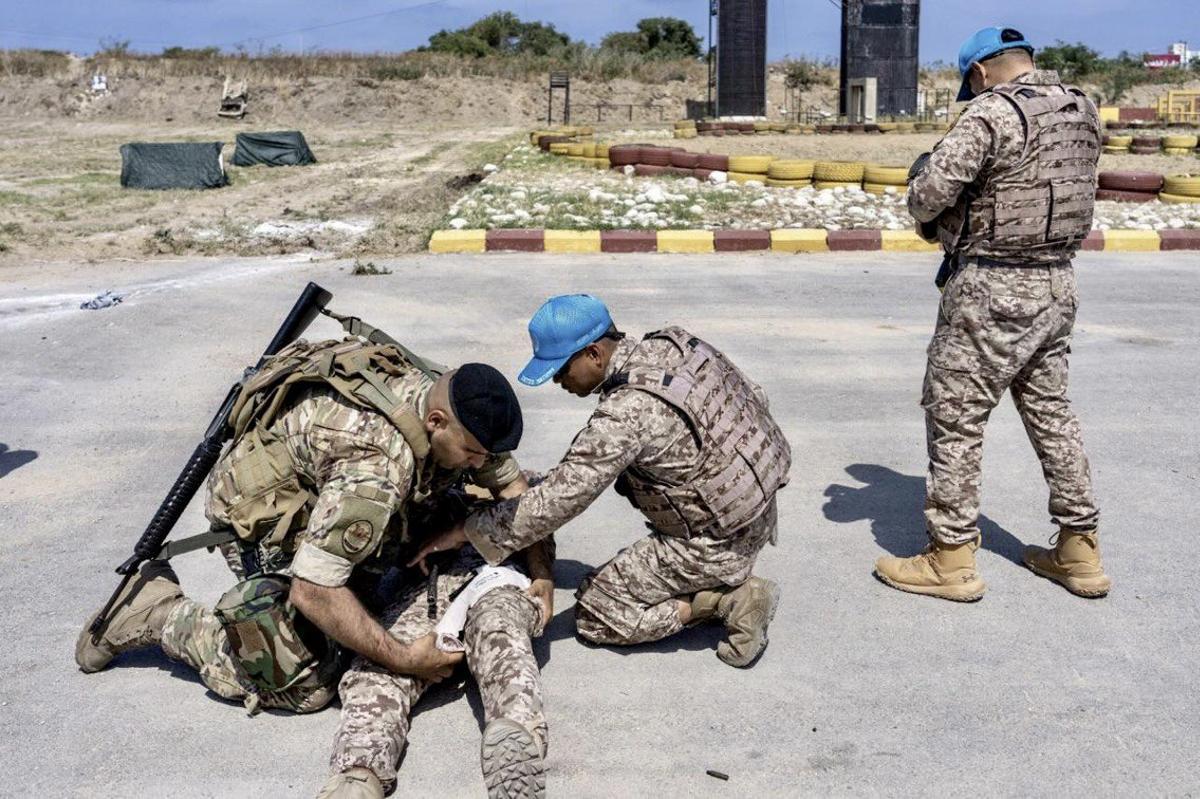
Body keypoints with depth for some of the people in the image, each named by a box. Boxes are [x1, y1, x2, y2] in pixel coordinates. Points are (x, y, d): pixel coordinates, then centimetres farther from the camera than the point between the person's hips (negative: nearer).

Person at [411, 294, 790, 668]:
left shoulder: (627, 412, -27)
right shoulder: (673, 343, -3)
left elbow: (556, 501, -26)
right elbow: (755, 399, 9)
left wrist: (465, 532, -16)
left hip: (718, 544, -8)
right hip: (760, 510, 8)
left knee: (593, 612, 3)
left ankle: (727, 599, -4)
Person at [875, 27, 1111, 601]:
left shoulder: (991, 114, -15)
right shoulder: (1083, 112, 10)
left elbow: (927, 197, -19)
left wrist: (922, 175, 4)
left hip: (992, 290, -8)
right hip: (1057, 284, 8)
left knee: (955, 416, 2)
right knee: (1051, 412, 17)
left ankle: (951, 559, 8)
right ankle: (1079, 551, 25)